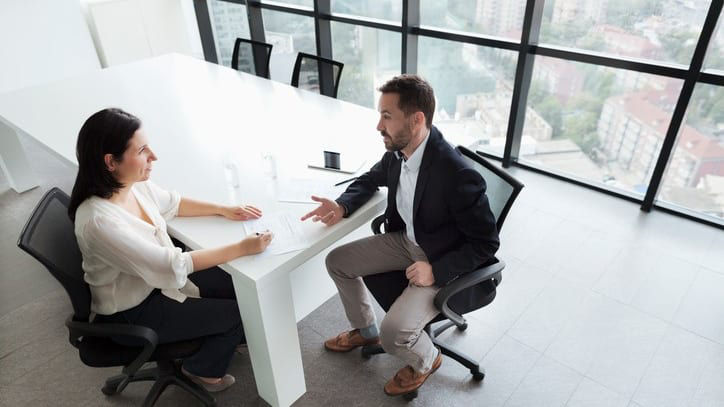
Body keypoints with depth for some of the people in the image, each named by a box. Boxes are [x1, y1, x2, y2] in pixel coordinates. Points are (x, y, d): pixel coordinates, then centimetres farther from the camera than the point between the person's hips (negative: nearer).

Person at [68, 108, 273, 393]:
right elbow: (171, 265, -33)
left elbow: (172, 204, 8)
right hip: (132, 312, -7)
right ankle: (204, 369, 26)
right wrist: (242, 248, -31)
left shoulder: (133, 184, -13)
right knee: (237, 313, -3)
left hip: (157, 277, 7)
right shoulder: (99, 221, -36)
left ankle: (229, 336, 35)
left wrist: (224, 210, -1)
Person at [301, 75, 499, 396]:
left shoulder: (458, 176, -34)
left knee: (394, 333, -22)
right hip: (406, 240, 8)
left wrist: (436, 271, -26)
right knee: (337, 261, 8)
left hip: (442, 261, -7)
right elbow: (371, 179, 10)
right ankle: (366, 330, 32)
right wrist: (342, 206, -9)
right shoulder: (398, 150, -11)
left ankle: (426, 360, 17)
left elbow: (486, 244, -21)